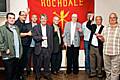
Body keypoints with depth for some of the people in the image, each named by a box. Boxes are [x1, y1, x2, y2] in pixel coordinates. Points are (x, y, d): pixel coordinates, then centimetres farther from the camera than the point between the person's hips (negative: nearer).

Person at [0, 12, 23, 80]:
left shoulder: (16, 28, 14)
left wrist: (20, 52, 13)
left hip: (17, 56, 6)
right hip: (8, 56, -6)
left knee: (16, 74, 17)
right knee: (9, 74, 4)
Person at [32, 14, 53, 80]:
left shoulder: (50, 28, 9)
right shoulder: (36, 27, 3)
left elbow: (51, 39, 6)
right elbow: (34, 37, -7)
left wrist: (51, 48, 2)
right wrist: (42, 37, -17)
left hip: (47, 48, 2)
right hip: (39, 48, -1)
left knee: (47, 63, 8)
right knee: (38, 63, 7)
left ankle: (47, 74, 24)